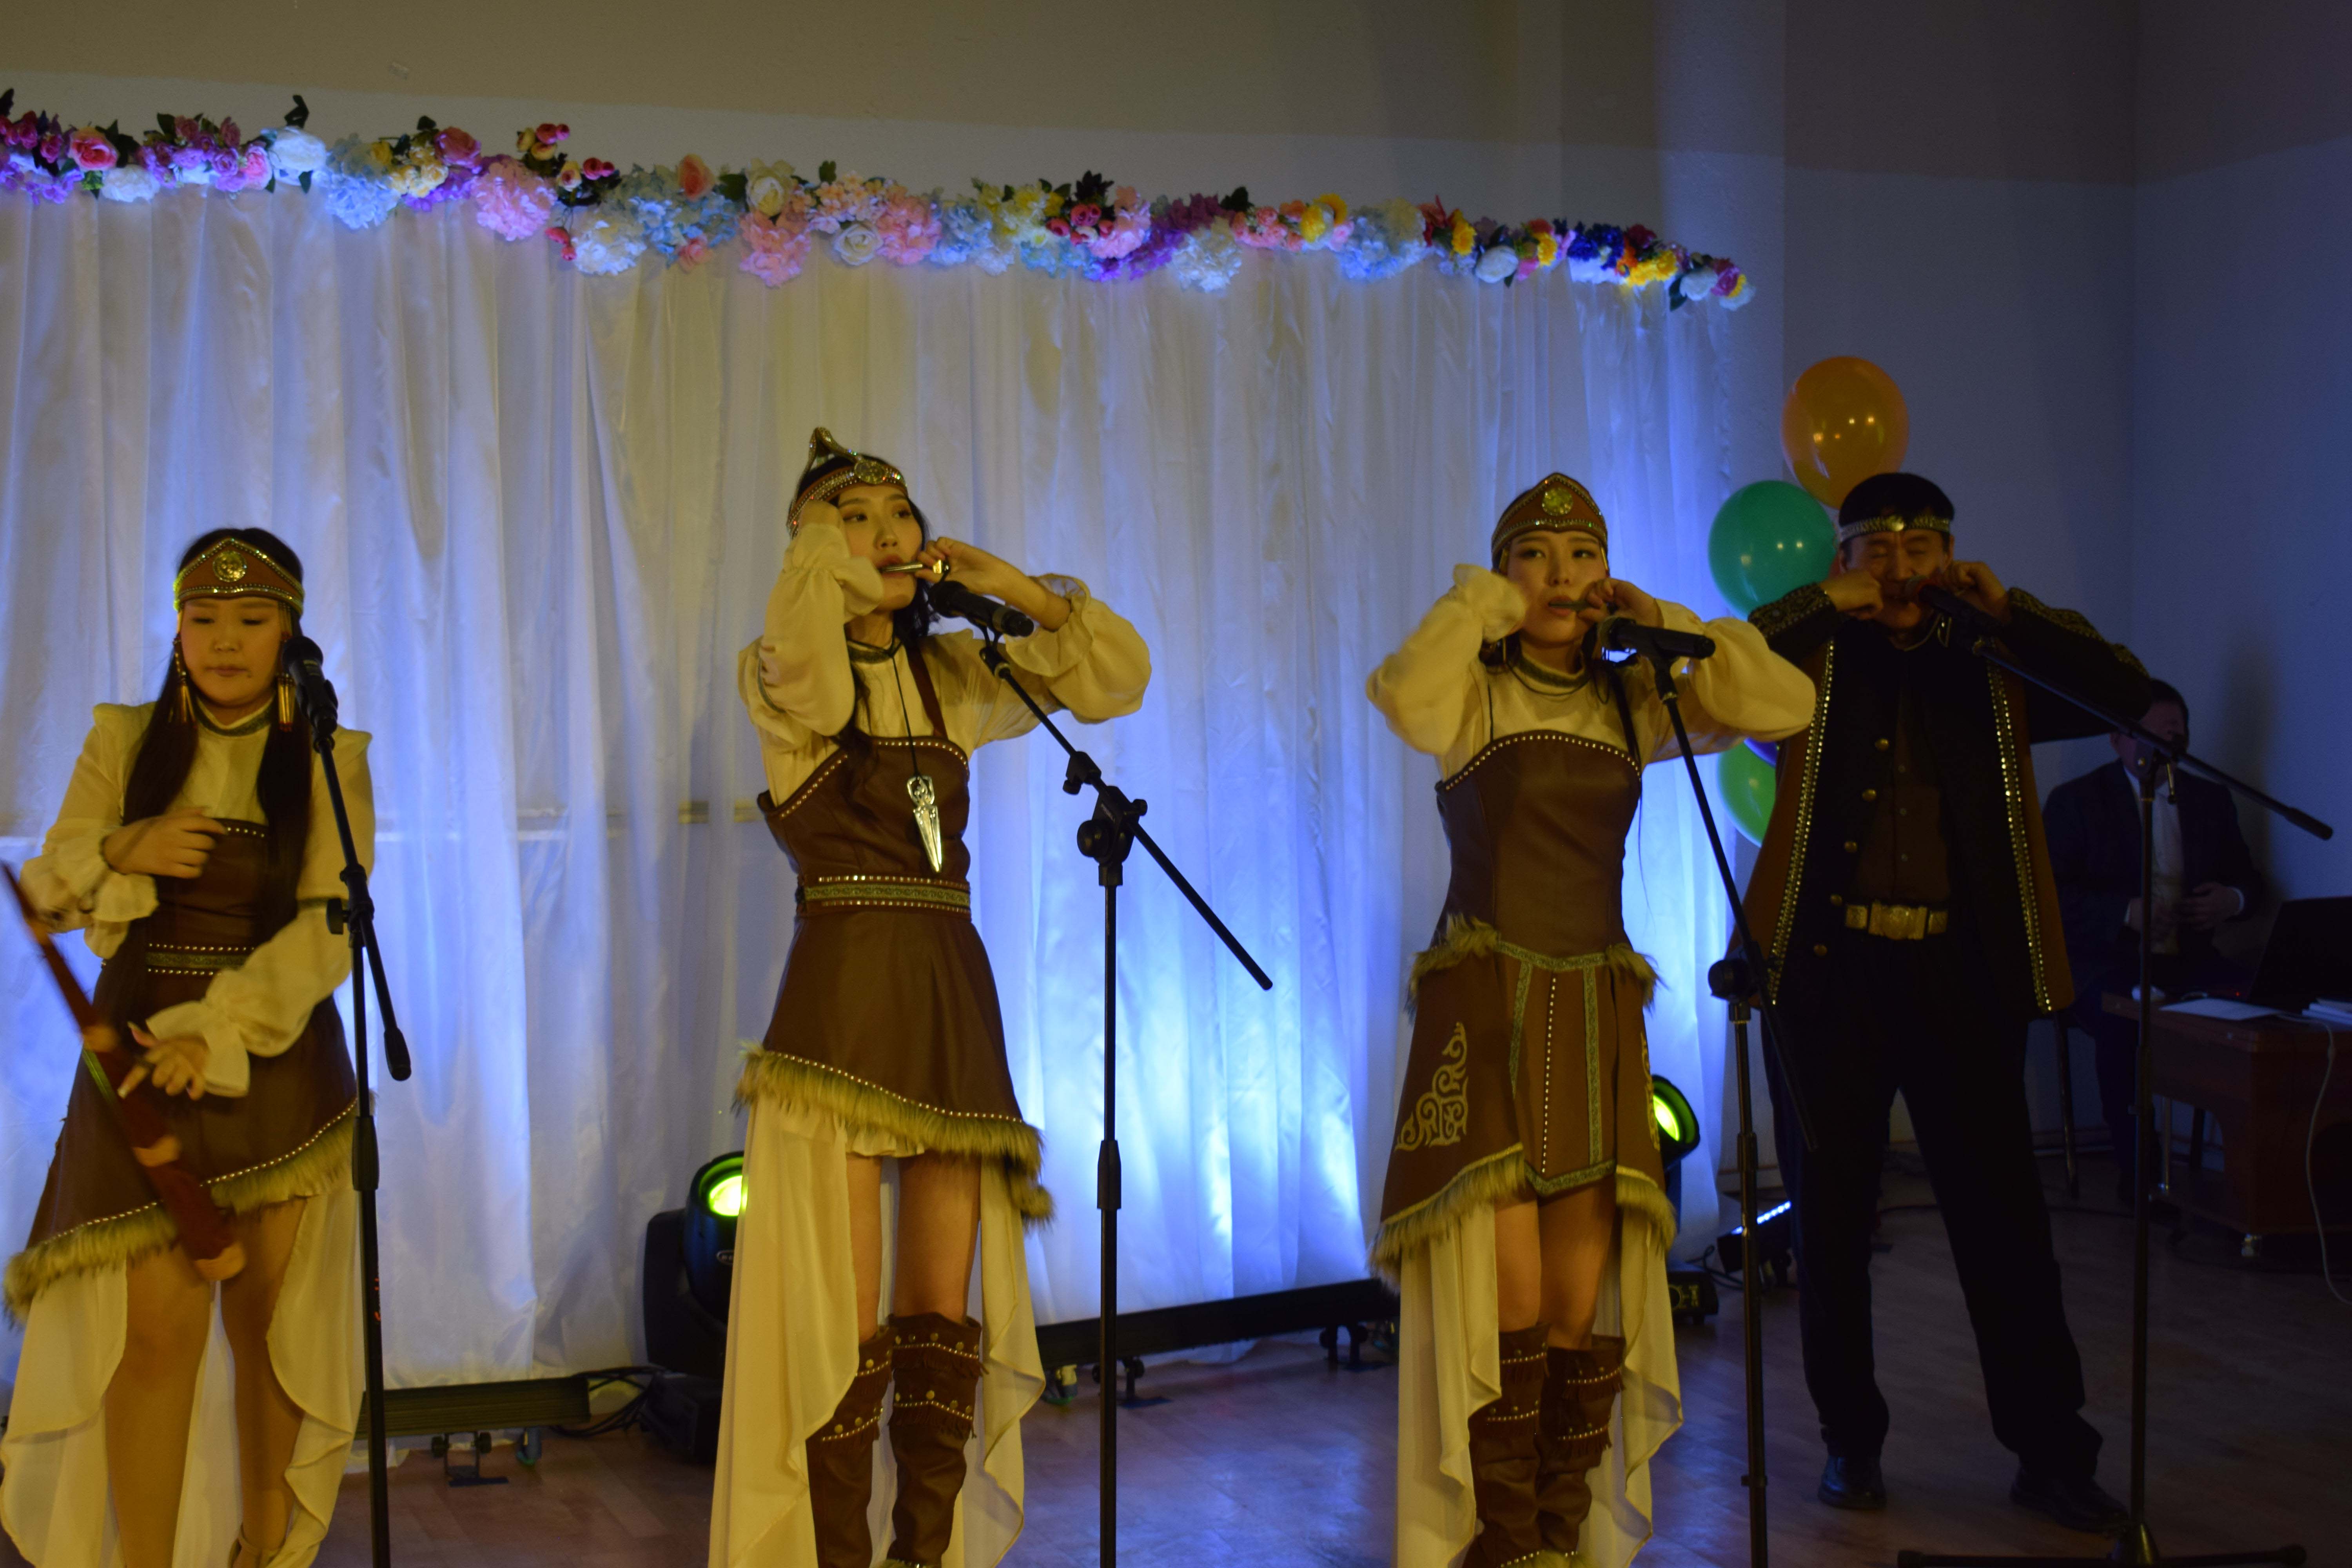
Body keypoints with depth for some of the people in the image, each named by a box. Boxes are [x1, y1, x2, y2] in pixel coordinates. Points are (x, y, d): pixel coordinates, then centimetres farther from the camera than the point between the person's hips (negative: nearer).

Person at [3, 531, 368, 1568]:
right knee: (157, 1325, -9)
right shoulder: (124, 742, 7)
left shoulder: (329, 760, 2)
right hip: (142, 1057, 0)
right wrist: (121, 852, -14)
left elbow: (330, 930, -7)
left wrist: (218, 1036, -18)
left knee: (271, 1321, 3)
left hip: (275, 1061, 0)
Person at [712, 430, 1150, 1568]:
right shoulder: (783, 672, -2)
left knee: (943, 1312, 8)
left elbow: (1116, 677, 10)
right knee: (844, 1317, -5)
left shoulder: (954, 675, 12)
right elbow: (809, 684, -27)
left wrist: (1016, 587, -2)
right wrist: (823, 545, -12)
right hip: (840, 992, -5)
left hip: (954, 995, 5)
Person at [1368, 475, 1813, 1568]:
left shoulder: (1631, 703, 11)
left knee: (1584, 1301, 4)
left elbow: (1783, 705, 1)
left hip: (1598, 1015, 4)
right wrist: (1477, 603, -12)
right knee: (1509, 1294, -9)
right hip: (1487, 1007, -4)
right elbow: (1404, 698, -25)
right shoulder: (1473, 691, -1)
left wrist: (1658, 620, 0)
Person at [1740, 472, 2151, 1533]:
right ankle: (1851, 1440, 20)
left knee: (2004, 1215, 1)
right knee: (1831, 1218, 6)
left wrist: (2007, 609, -7)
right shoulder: (1812, 660, 7)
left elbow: (2127, 690, 1)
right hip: (1830, 968, 0)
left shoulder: (1989, 669, 11)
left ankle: (2052, 1454, 10)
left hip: (1959, 973, 1)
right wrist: (1829, 604, -10)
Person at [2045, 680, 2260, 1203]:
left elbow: (2247, 875, 25)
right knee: (2125, 1021, -38)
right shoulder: (2075, 801, 2)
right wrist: (2126, 912, -22)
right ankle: (2135, 1167, -23)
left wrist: (2234, 897, -2)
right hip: (2105, 964, -4)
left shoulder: (2211, 799, 17)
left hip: (2186, 960, 4)